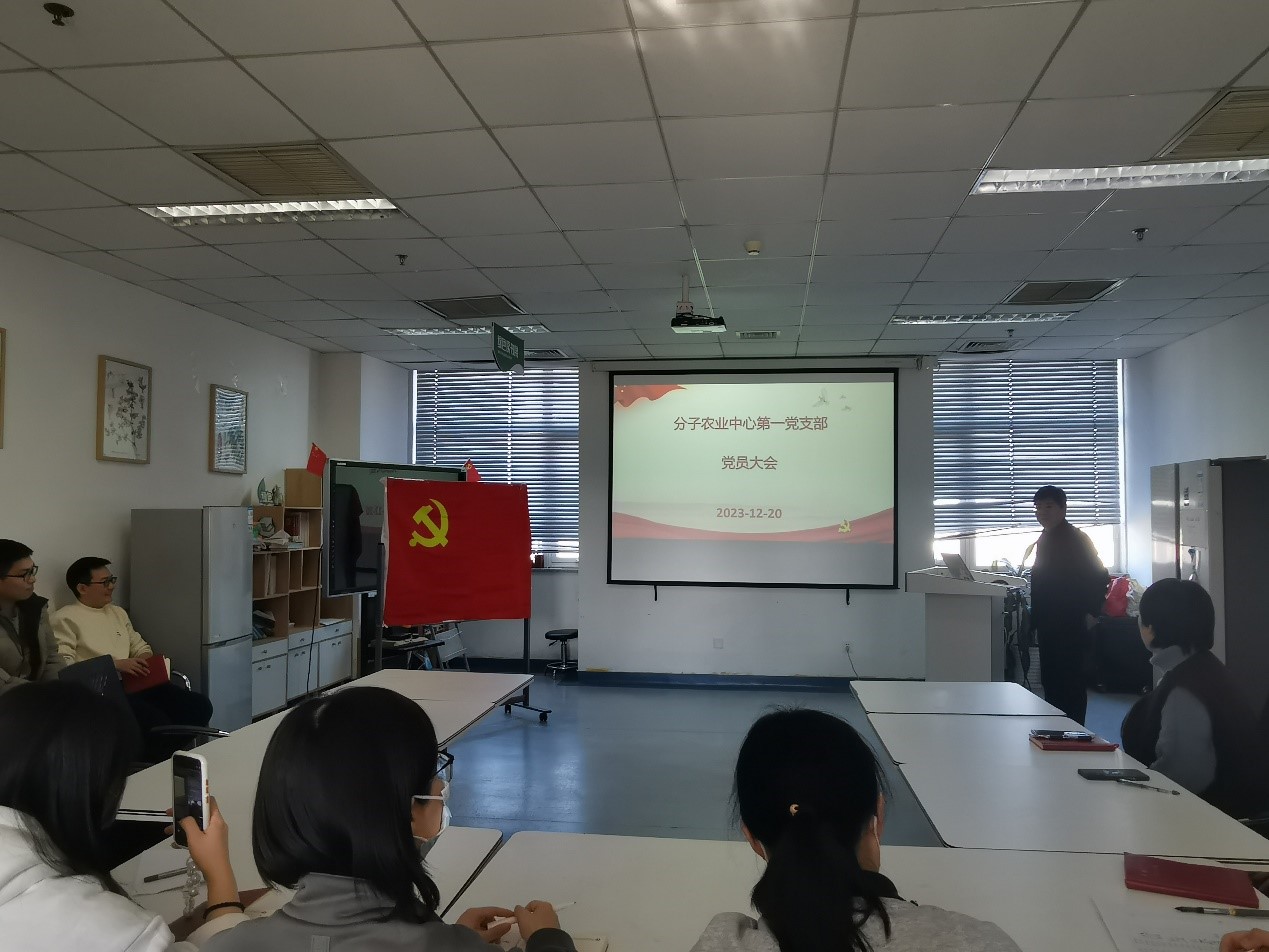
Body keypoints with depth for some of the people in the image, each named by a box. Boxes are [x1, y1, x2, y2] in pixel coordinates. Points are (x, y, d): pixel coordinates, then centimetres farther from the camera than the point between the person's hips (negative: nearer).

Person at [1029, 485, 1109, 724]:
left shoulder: (1076, 539, -10)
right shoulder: (1045, 539, 15)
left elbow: (1100, 577, -13)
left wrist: (1091, 613, -14)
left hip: (1071, 625, -8)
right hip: (1049, 624, 8)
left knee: (1070, 683, -6)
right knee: (1050, 680, 11)